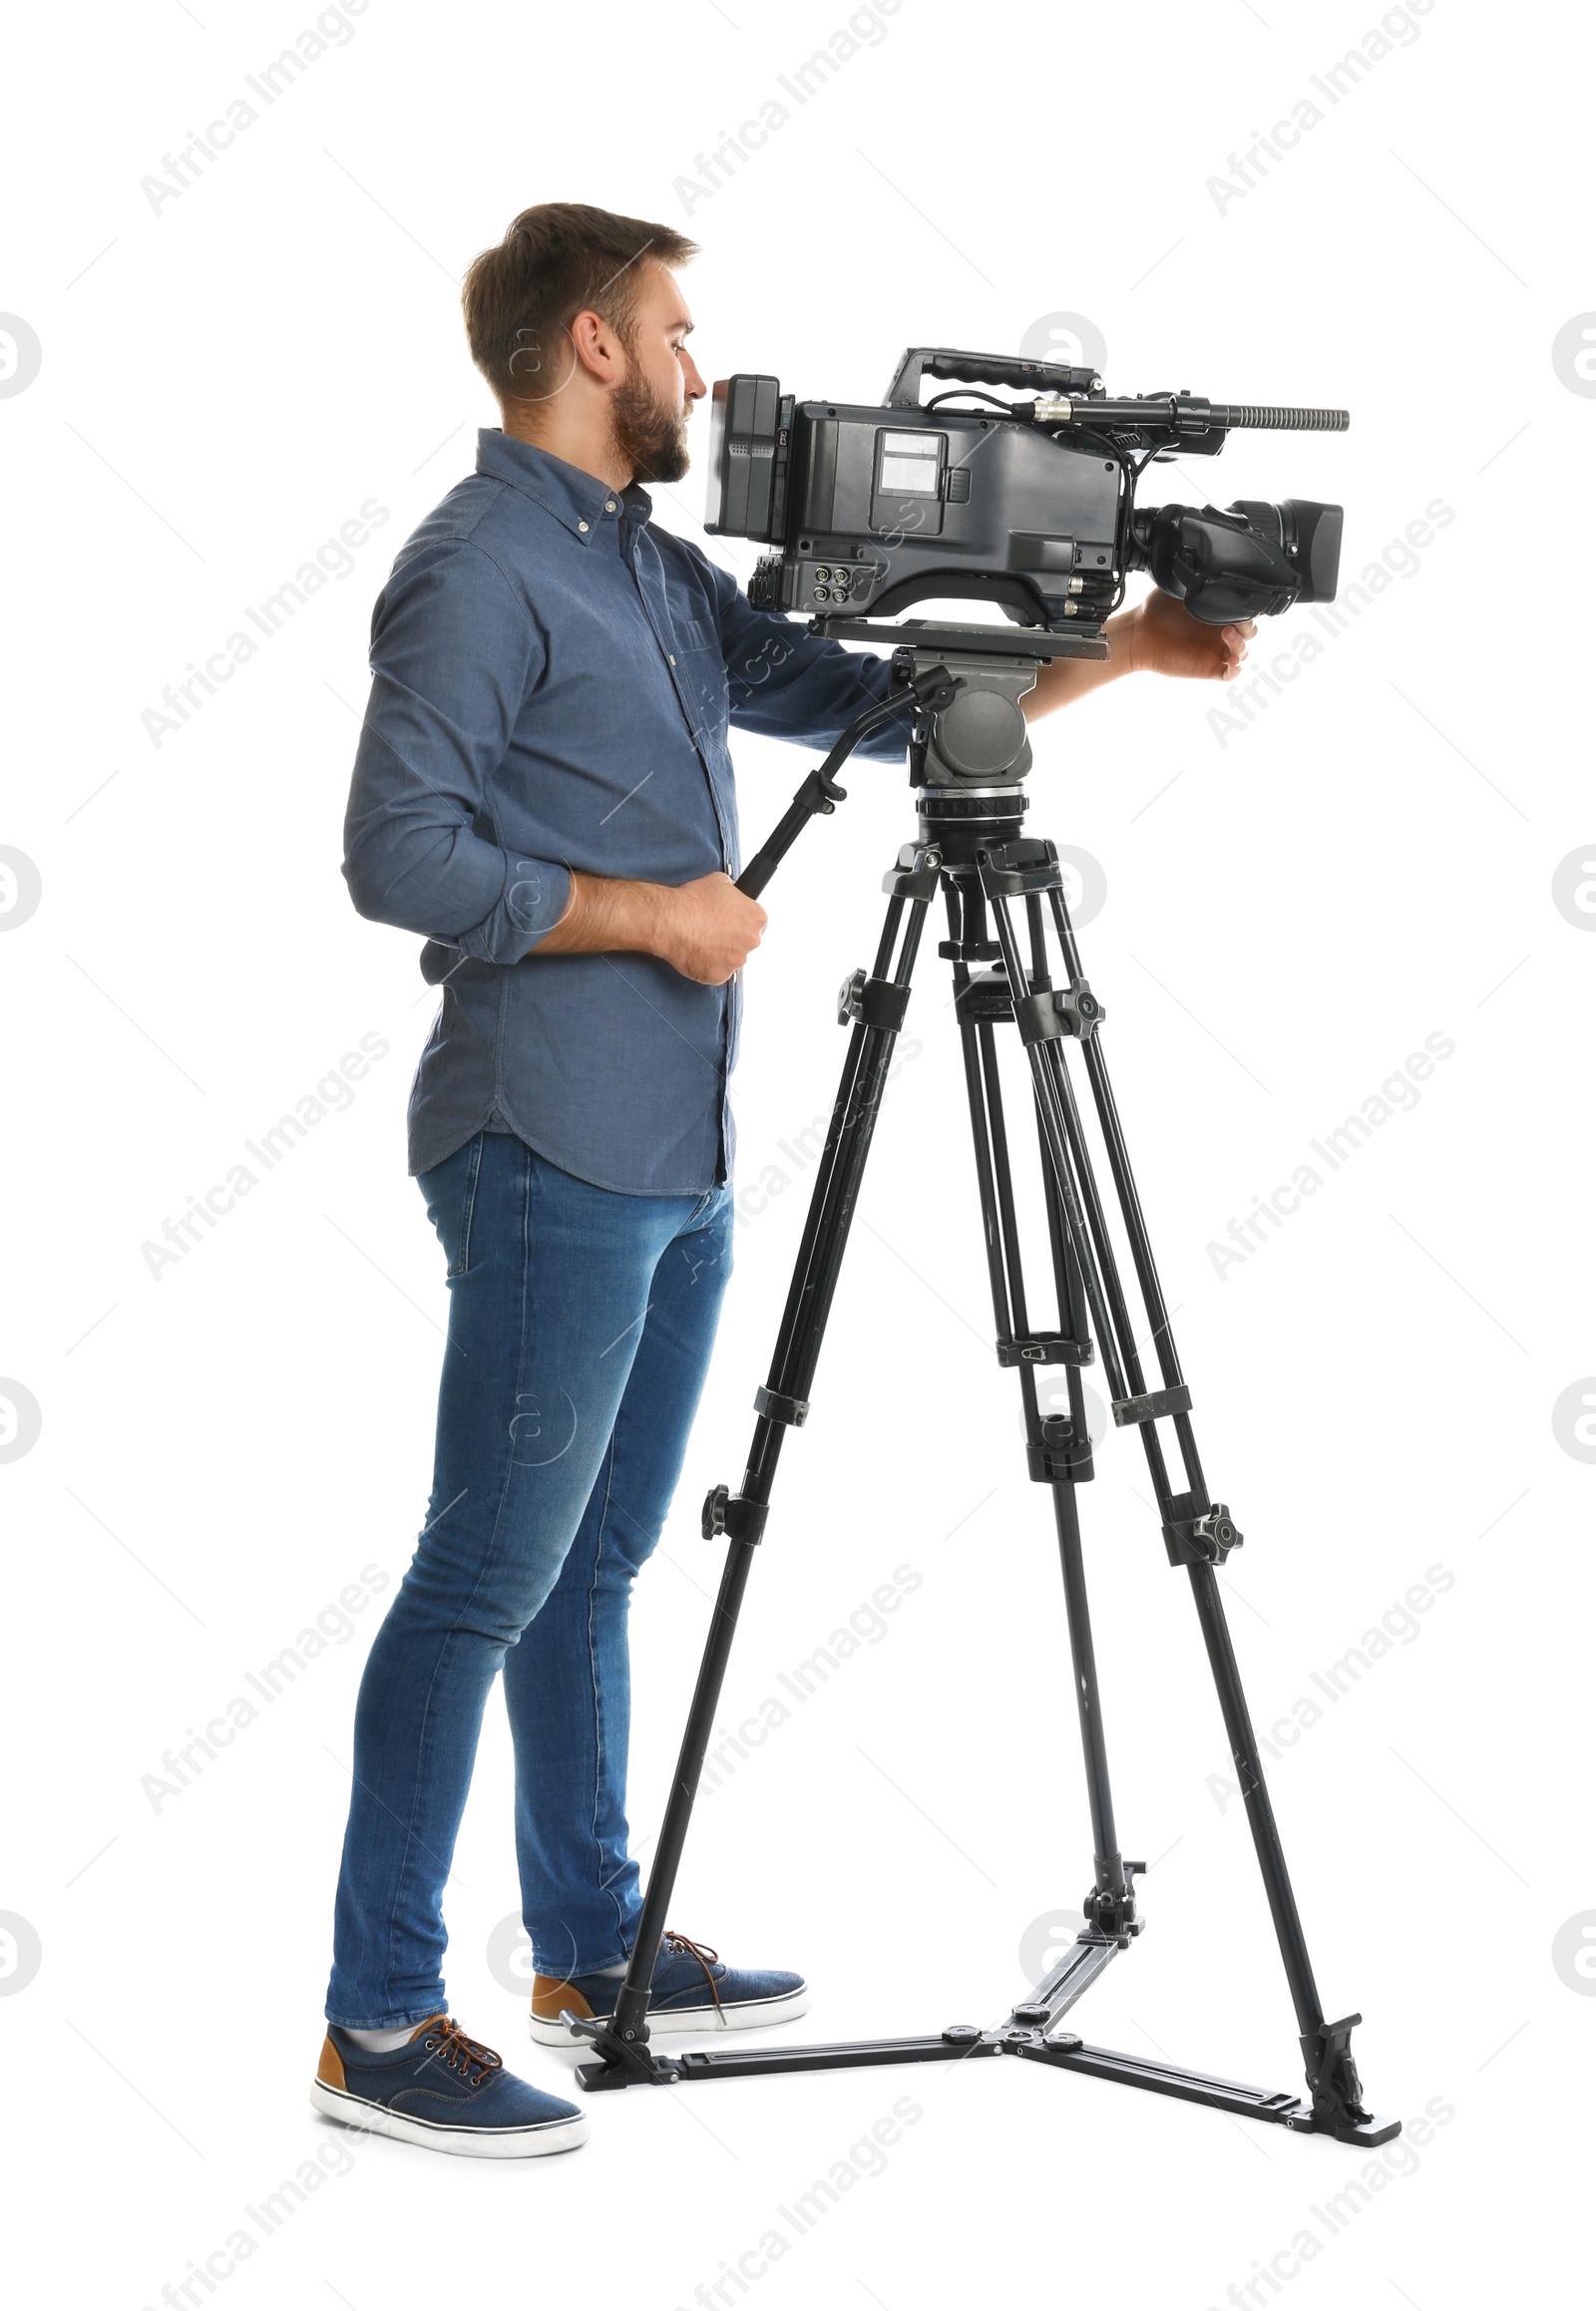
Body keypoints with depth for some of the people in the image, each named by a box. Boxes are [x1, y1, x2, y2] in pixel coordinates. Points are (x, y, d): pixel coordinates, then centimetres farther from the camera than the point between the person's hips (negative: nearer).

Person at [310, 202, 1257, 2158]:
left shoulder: (657, 570, 17)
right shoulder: (478, 568, -11)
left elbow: (868, 701, 22)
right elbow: (400, 854, -18)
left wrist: (1107, 657, 14)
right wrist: (650, 913, -12)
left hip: (675, 1156, 9)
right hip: (553, 1160, -9)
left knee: (593, 1566, 16)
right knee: (487, 1580, -7)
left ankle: (592, 1942, 26)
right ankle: (378, 2023, -1)